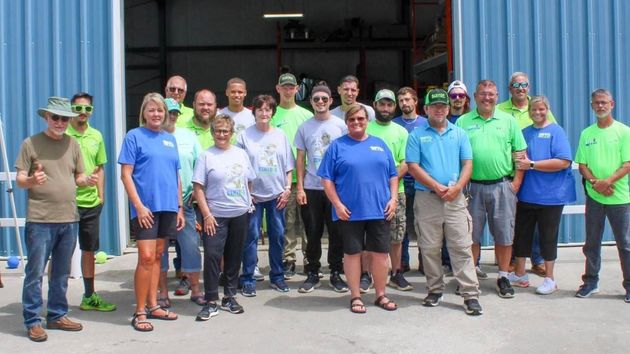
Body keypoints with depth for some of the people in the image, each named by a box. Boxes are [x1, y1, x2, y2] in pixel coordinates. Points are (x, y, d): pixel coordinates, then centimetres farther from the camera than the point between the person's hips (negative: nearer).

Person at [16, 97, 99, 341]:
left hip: (69, 219, 5)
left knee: (61, 273, 13)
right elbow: (19, 180, -3)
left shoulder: (73, 145, 10)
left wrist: (88, 181, -9)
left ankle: (57, 316, 25)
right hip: (40, 220, -4)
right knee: (35, 272, -1)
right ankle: (32, 321, 10)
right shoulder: (31, 144, -1)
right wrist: (31, 180, -24)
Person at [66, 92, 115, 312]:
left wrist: (101, 196, 10)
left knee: (89, 250, 15)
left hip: (91, 203, 6)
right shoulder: (62, 134, -7)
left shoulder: (96, 136, 10)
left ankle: (89, 297, 27)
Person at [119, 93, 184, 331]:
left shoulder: (170, 139, 13)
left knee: (157, 256, 12)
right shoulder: (134, 136, -2)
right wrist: (139, 206, -14)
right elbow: (125, 174, -7)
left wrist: (179, 207, 13)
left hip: (168, 207, 5)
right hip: (146, 207, -5)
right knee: (146, 257, -8)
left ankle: (153, 305, 21)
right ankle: (140, 312, 2)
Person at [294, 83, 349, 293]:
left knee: (336, 233, 4)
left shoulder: (340, 125, 3)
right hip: (311, 188, 1)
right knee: (313, 233, 6)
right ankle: (312, 274, 18)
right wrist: (300, 187, 0)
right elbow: (300, 159, 7)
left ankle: (336, 274, 17)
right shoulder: (304, 128, 6)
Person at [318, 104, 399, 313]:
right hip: (349, 212, -3)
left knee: (381, 253, 8)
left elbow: (393, 175, 14)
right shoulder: (337, 146, 2)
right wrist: (337, 204, -10)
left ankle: (381, 295, 22)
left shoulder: (380, 144, 12)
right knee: (352, 253, 5)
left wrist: (393, 198, 1)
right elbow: (326, 179, -2)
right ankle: (355, 297, 17)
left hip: (379, 210, 3)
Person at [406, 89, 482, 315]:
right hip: (427, 197, -1)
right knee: (430, 248, 6)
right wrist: (437, 187, -12)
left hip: (455, 198, 1)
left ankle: (470, 294, 1)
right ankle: (435, 290, 19)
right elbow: (413, 167, -4)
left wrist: (456, 188, -11)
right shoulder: (417, 135, 4)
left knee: (461, 247, -2)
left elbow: (467, 164, 6)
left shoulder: (459, 134, 11)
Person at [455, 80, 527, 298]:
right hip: (472, 187, 0)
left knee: (504, 235, 6)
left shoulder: (508, 121, 8)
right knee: (471, 235, 7)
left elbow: (520, 153, 6)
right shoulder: (463, 122, 5)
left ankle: (503, 277, 20)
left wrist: (516, 182, -3)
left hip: (502, 186, 1)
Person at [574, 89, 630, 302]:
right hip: (594, 196, 3)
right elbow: (582, 165, 6)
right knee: (592, 242, 10)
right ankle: (591, 281, 20)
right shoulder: (586, 134, 9)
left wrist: (608, 181, -20)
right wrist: (595, 182, -11)